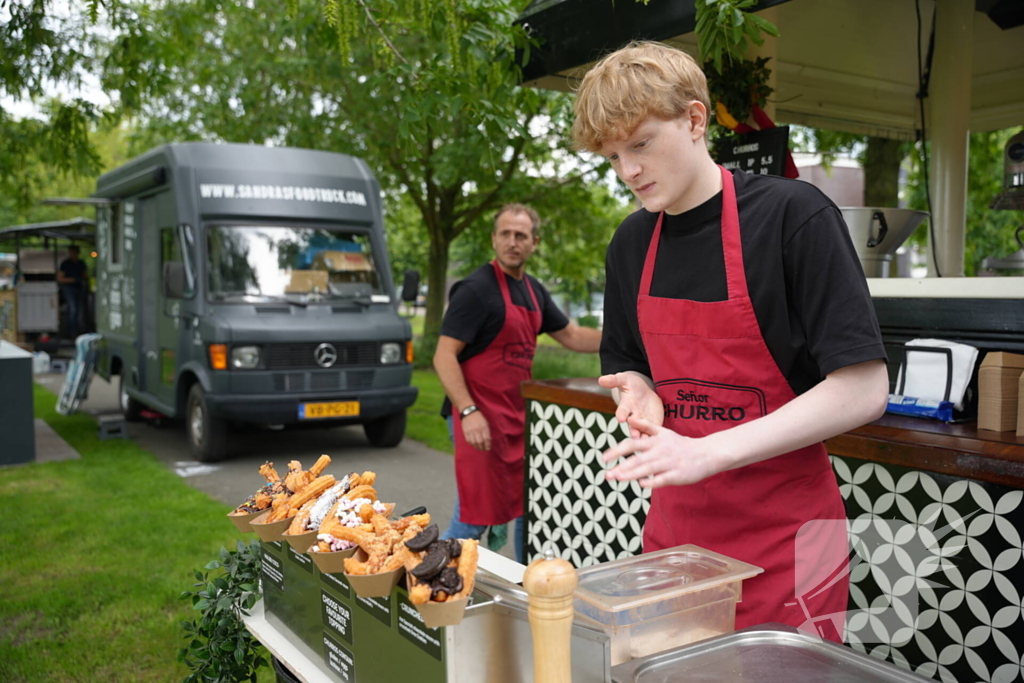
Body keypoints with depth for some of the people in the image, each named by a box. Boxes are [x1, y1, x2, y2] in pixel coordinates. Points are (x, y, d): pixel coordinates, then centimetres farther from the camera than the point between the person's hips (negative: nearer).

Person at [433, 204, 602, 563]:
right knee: (474, 517, -5)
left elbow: (572, 336, 22)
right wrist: (468, 412, -26)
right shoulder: (476, 289, -13)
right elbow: (444, 357, -17)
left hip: (518, 417, 8)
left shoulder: (533, 291, 12)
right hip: (479, 418, -8)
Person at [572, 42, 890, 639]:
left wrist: (707, 452, -23)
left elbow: (864, 390, -17)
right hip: (674, 526, 5)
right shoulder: (631, 244, 5)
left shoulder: (793, 215, -13)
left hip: (783, 542, -5)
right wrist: (639, 394, -9)